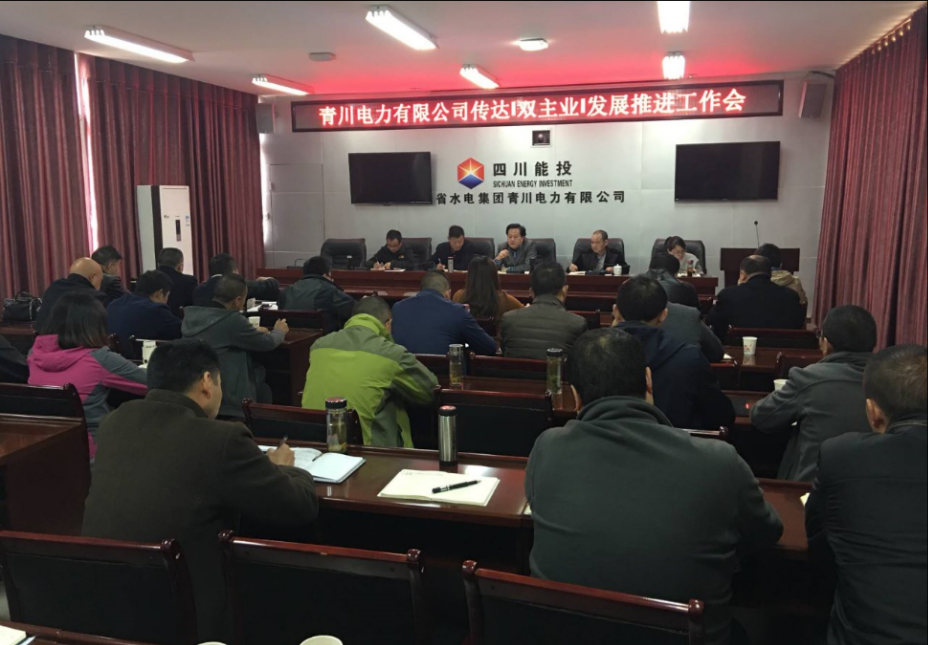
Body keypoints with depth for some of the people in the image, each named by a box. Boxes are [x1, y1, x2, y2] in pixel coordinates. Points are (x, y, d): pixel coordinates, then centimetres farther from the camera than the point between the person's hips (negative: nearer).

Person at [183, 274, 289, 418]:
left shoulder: (191, 315, 0)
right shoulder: (233, 320, -21)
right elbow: (267, 343, -7)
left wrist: (254, 332, 25)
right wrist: (280, 331, 15)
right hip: (227, 400, -7)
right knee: (264, 389, 17)